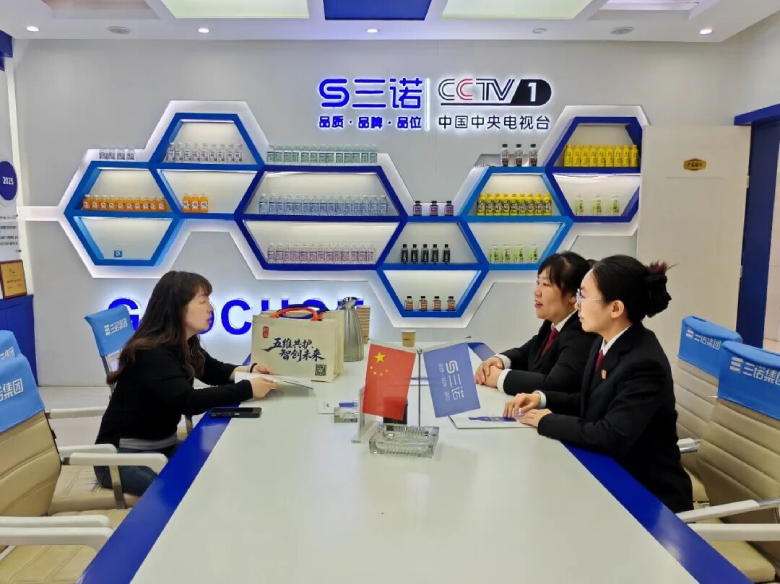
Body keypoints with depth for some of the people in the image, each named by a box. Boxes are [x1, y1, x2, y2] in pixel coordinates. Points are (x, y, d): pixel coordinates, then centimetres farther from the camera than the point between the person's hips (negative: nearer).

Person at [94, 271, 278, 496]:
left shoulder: (186, 345, 1)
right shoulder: (150, 354, -26)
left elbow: (214, 371, 14)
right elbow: (189, 402, -36)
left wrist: (248, 370, -7)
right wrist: (247, 389, -33)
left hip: (165, 446, 8)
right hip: (126, 456, -8)